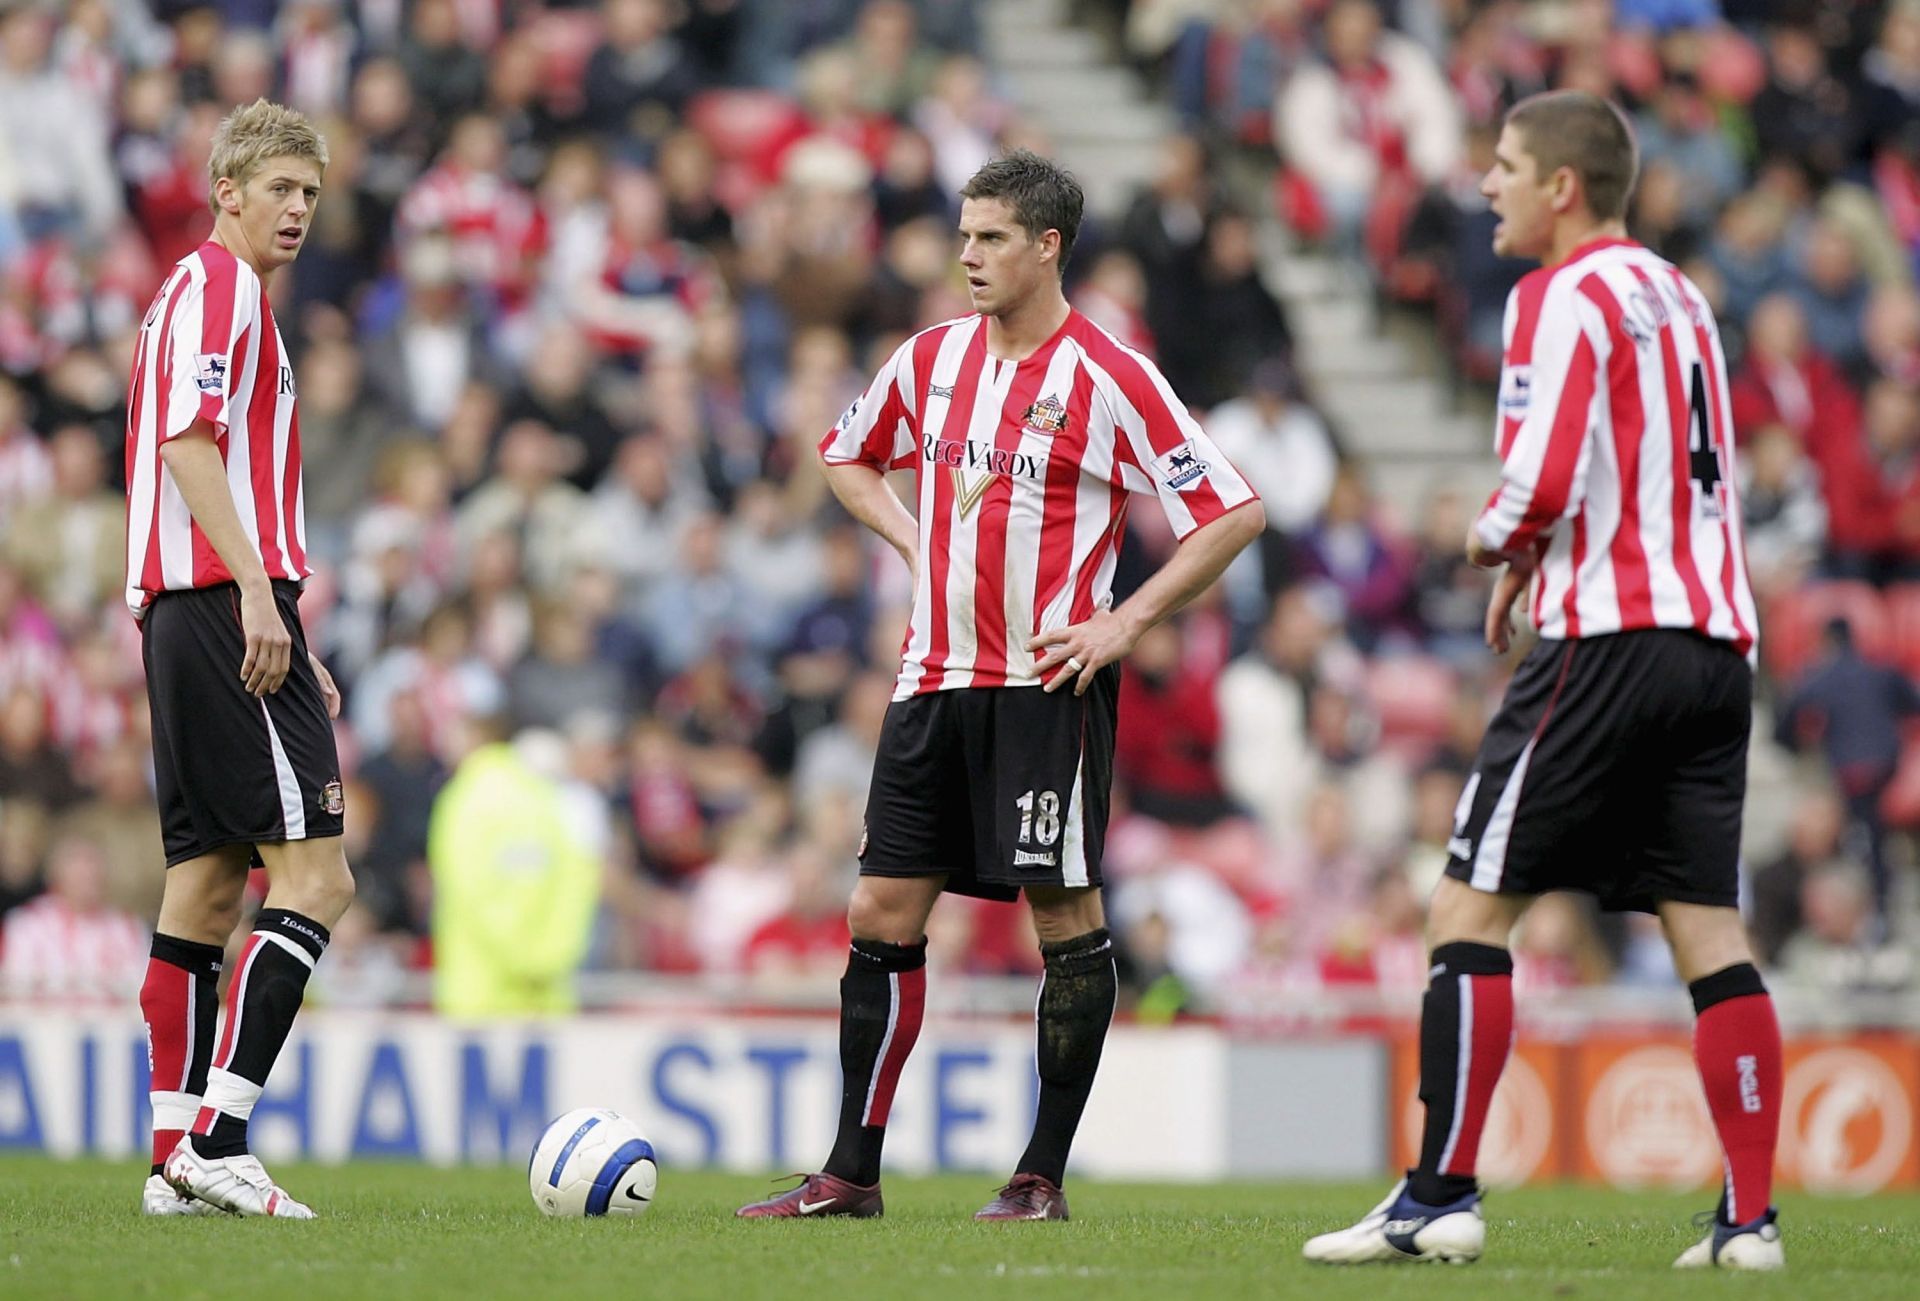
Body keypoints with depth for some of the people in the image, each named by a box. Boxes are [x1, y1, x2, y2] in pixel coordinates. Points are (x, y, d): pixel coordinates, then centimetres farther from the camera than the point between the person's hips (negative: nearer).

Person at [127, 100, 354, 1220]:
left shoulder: (222, 293, 25)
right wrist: (257, 594, -24)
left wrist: (295, 651, 26)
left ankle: (179, 1162, 5)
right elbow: (188, 441, -18)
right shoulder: (216, 285, -6)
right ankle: (216, 1138, -19)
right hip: (226, 611, -10)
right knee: (315, 874, -13)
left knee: (209, 887, 7)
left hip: (183, 615, 10)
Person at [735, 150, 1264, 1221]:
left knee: (1066, 914, -3)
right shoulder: (933, 358, 9)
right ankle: (852, 1173, 6)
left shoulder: (1108, 379, -9)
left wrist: (1125, 622, -12)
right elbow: (847, 457, 28)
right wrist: (917, 542, 11)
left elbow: (1236, 512, -9)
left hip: (1048, 682, -6)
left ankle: (1045, 1174, 4)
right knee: (884, 912, 2)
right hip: (935, 679, 6)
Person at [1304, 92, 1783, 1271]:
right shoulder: (1681, 300, 19)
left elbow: (1541, 480, -17)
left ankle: (1440, 1198, -6)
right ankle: (1750, 1218, 0)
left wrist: (1494, 544, 3)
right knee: (1708, 930, 5)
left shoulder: (1563, 298, -7)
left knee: (1471, 909, -3)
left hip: (1609, 639, -8)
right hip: (1715, 641, 8)